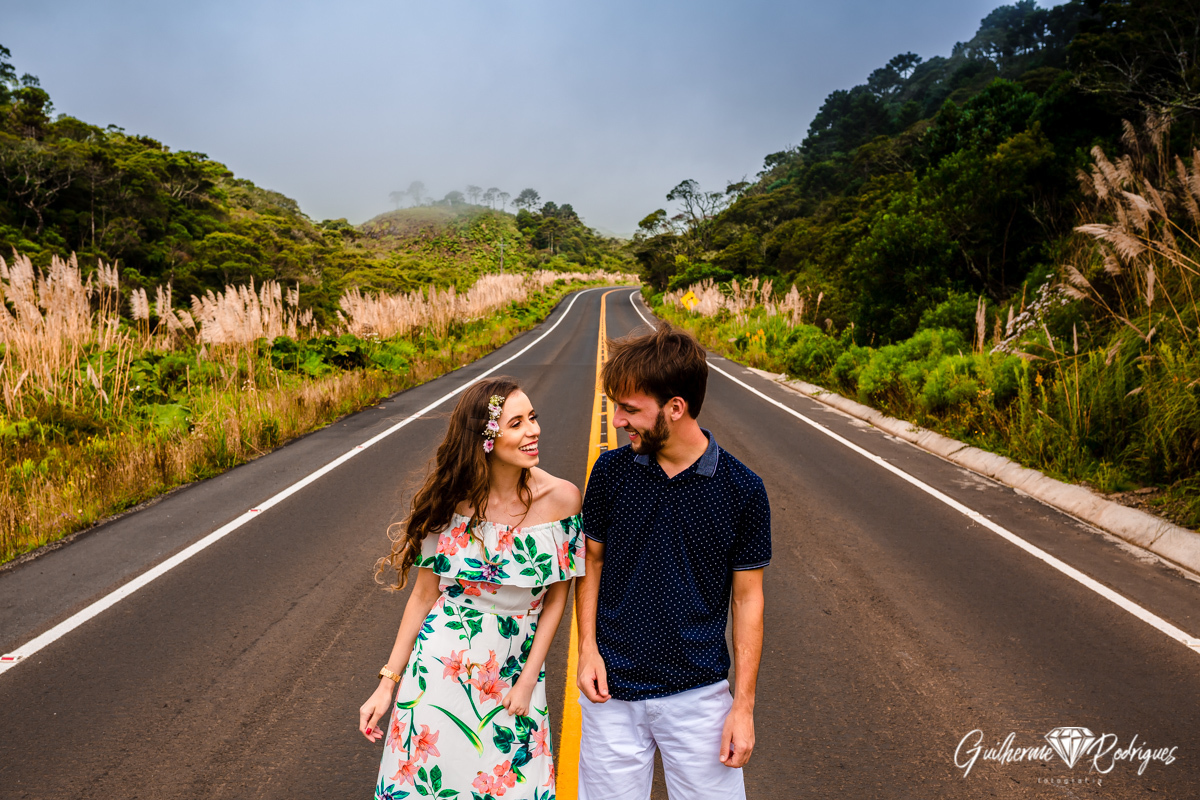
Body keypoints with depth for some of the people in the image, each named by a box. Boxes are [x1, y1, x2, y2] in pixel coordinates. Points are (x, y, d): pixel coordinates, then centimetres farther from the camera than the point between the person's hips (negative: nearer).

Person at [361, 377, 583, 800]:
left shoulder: (561, 498, -12)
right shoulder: (452, 500, -11)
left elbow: (556, 597, -2)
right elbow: (424, 594, -2)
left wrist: (527, 681, -5)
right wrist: (388, 684, 0)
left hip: (515, 672, 0)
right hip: (442, 665, 0)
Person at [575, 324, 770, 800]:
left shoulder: (742, 489, -9)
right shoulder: (611, 471, -4)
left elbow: (747, 597, -3)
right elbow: (592, 560, 7)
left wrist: (744, 704, -3)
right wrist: (588, 648, -3)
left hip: (700, 692, -1)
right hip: (613, 689, 2)